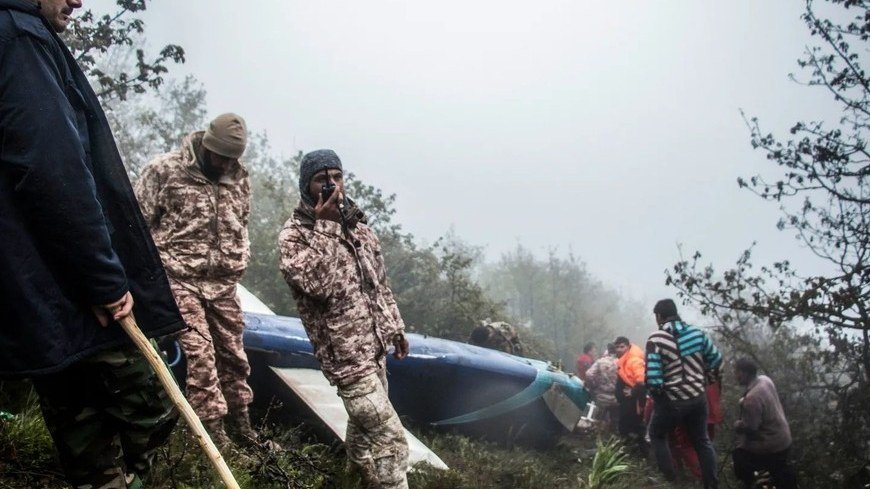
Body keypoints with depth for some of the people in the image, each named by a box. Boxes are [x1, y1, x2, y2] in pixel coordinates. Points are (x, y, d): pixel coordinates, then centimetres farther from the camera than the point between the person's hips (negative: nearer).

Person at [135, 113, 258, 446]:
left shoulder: (238, 177, 8)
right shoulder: (164, 170, -7)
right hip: (181, 280, -5)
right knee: (199, 353, -10)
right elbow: (139, 221, -5)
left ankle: (241, 424, 23)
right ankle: (213, 431, -3)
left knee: (233, 353, 9)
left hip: (223, 283, 5)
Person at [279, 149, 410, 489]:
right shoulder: (293, 235, -12)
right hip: (344, 352, -7)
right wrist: (325, 226, -26)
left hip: (374, 345, 7)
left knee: (364, 424, 23)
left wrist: (395, 327, 18)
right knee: (390, 437, -10)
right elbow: (321, 285, -29)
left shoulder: (356, 223, 8)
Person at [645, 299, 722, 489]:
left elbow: (653, 378, -22)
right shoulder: (696, 332, -3)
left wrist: (654, 393, -2)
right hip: (698, 397, 4)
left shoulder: (656, 340, -18)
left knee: (657, 435, 20)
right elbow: (716, 359, 7)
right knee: (701, 440, 21)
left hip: (672, 401, -4)